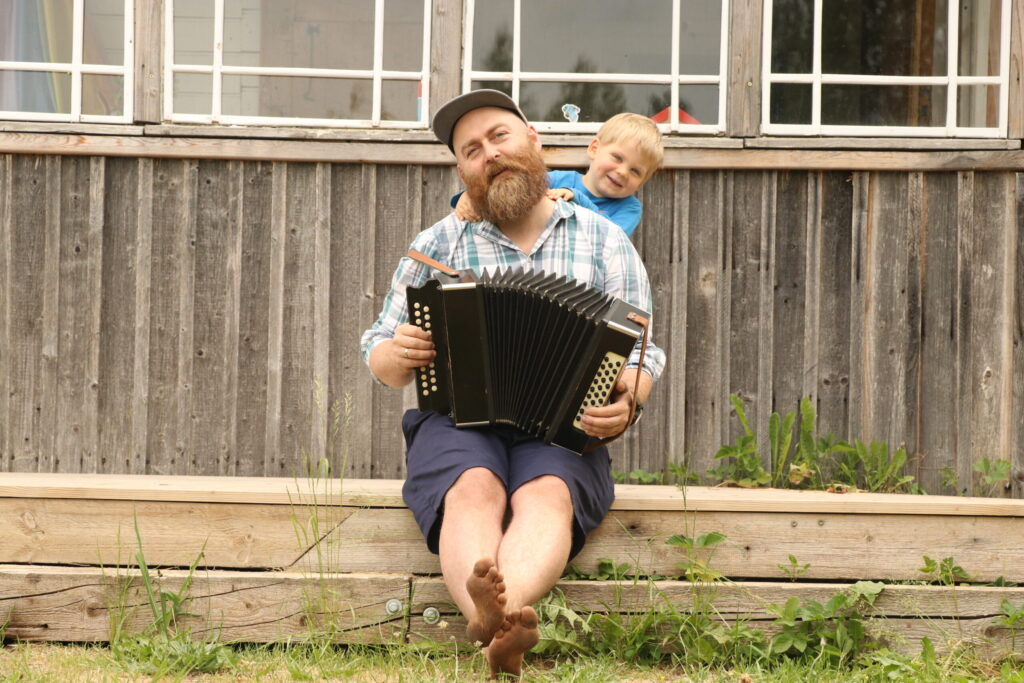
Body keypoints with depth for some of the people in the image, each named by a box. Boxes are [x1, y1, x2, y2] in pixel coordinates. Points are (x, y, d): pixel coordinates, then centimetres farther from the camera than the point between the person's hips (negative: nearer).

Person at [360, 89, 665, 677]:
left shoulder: (605, 243, 15)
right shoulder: (437, 246, 16)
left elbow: (642, 353, 10)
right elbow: (380, 358, 17)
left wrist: (627, 402, -15)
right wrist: (397, 355, -9)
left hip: (561, 430, 0)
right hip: (456, 420, 0)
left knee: (546, 495, -35)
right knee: (474, 489, -35)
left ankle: (496, 612, -64)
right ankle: (495, 624, -63)